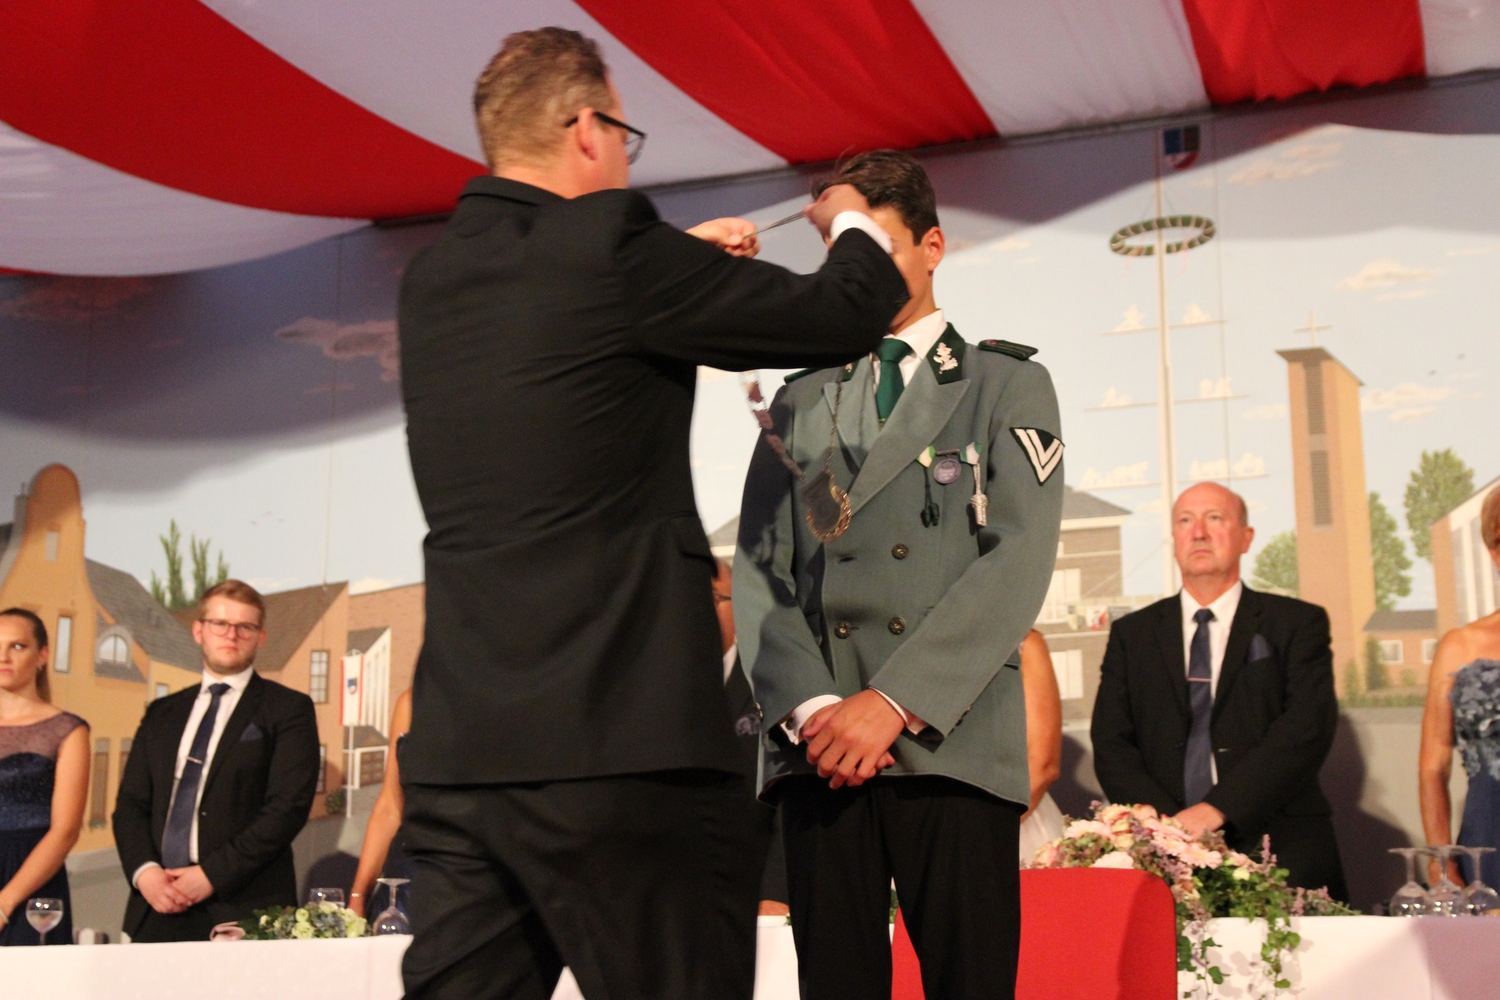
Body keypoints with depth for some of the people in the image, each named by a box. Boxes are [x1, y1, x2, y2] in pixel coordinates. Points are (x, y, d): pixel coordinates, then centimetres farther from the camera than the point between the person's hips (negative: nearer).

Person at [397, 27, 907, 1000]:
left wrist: (682, 260, 35)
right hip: (617, 743, -7)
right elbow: (840, 316, -1)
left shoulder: (431, 278, 13)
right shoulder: (609, 242, -9)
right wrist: (852, 226, 20)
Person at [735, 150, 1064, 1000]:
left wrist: (894, 702, -13)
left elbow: (1018, 561, -3)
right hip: (820, 747, 3)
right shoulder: (800, 404, 21)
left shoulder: (1008, 387, 11)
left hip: (952, 745, -3)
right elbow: (759, 572, 10)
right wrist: (809, 706, -8)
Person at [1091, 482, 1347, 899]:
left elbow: (1308, 727, -6)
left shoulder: (1298, 623, 8)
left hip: (1280, 852, -1)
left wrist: (1218, 808, -17)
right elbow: (1111, 744, 6)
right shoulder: (1131, 634, 15)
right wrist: (1166, 824, -11)